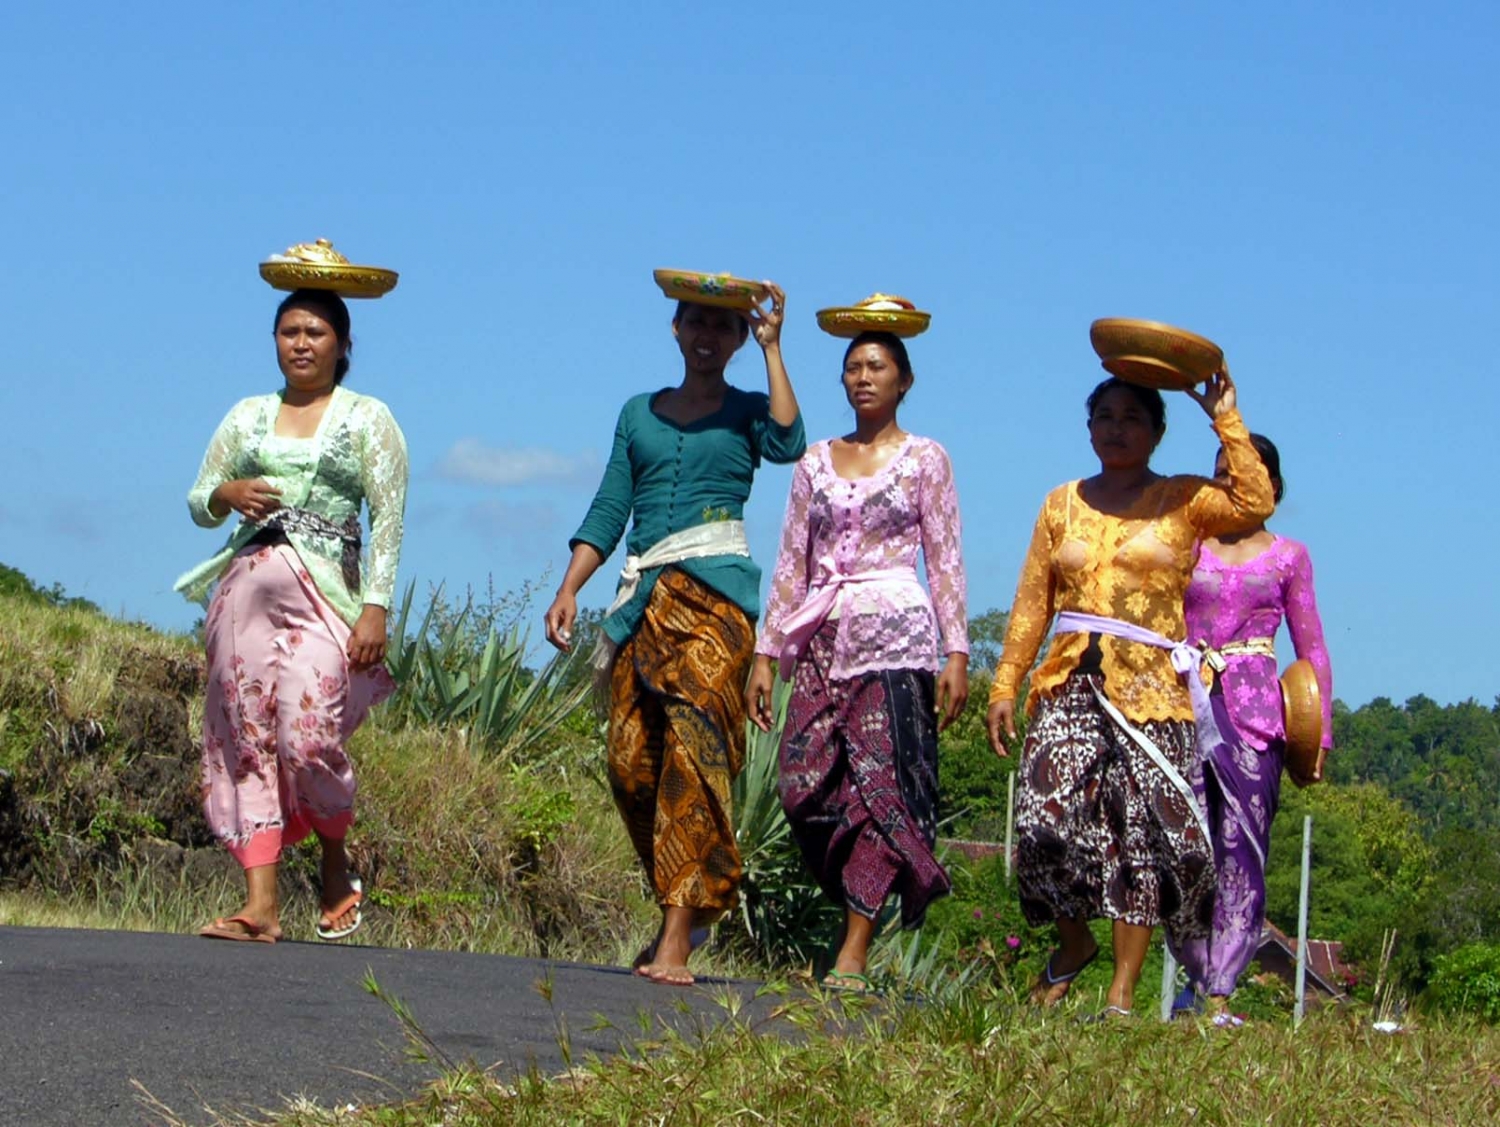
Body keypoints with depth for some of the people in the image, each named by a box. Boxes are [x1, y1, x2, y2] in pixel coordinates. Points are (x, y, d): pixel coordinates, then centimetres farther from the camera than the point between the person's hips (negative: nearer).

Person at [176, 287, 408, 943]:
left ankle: (337, 869, 8)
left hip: (325, 593, -4)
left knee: (309, 738, -18)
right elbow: (198, 503, 19)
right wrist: (228, 494, -5)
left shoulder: (367, 418, 8)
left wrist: (376, 607, -10)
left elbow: (389, 518, 0)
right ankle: (260, 903, -8)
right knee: (249, 742, -5)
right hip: (246, 589, 4)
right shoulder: (248, 415, 18)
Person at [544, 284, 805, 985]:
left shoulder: (746, 412, 11)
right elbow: (608, 510, 18)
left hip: (714, 590, -4)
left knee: (694, 743, -17)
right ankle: (684, 908, 14)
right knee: (630, 760, -4)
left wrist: (771, 347, -4)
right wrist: (569, 588, 5)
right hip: (643, 596, 4)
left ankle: (676, 939, -22)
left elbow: (788, 445, -12)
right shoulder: (639, 413, 21)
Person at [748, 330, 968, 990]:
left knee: (879, 781, -11)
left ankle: (854, 952, -13)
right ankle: (862, 905, 10)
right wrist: (766, 652, 10)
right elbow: (791, 564, 15)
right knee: (804, 787, -7)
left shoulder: (924, 459, 6)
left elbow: (945, 562, 3)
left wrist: (956, 652, -5)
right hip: (823, 639, 4)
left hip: (894, 635, -4)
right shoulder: (816, 462, 15)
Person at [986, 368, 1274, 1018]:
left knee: (1142, 837, -6)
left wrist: (1225, 419, -9)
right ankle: (1074, 942, 14)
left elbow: (1253, 504, -13)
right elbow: (1032, 603, 13)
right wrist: (1005, 685, 6)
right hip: (1069, 684, 2)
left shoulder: (1183, 501, 7)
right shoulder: (1063, 505, 15)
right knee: (1044, 820, -12)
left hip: (1149, 692, -2)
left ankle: (1122, 994, -1)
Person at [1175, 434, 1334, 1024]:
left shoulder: (1288, 557, 11)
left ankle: (1218, 993, -8)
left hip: (1254, 711, -1)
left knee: (1240, 848, -7)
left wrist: (1318, 734, 5)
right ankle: (1197, 973, 6)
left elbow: (1312, 651, 11)